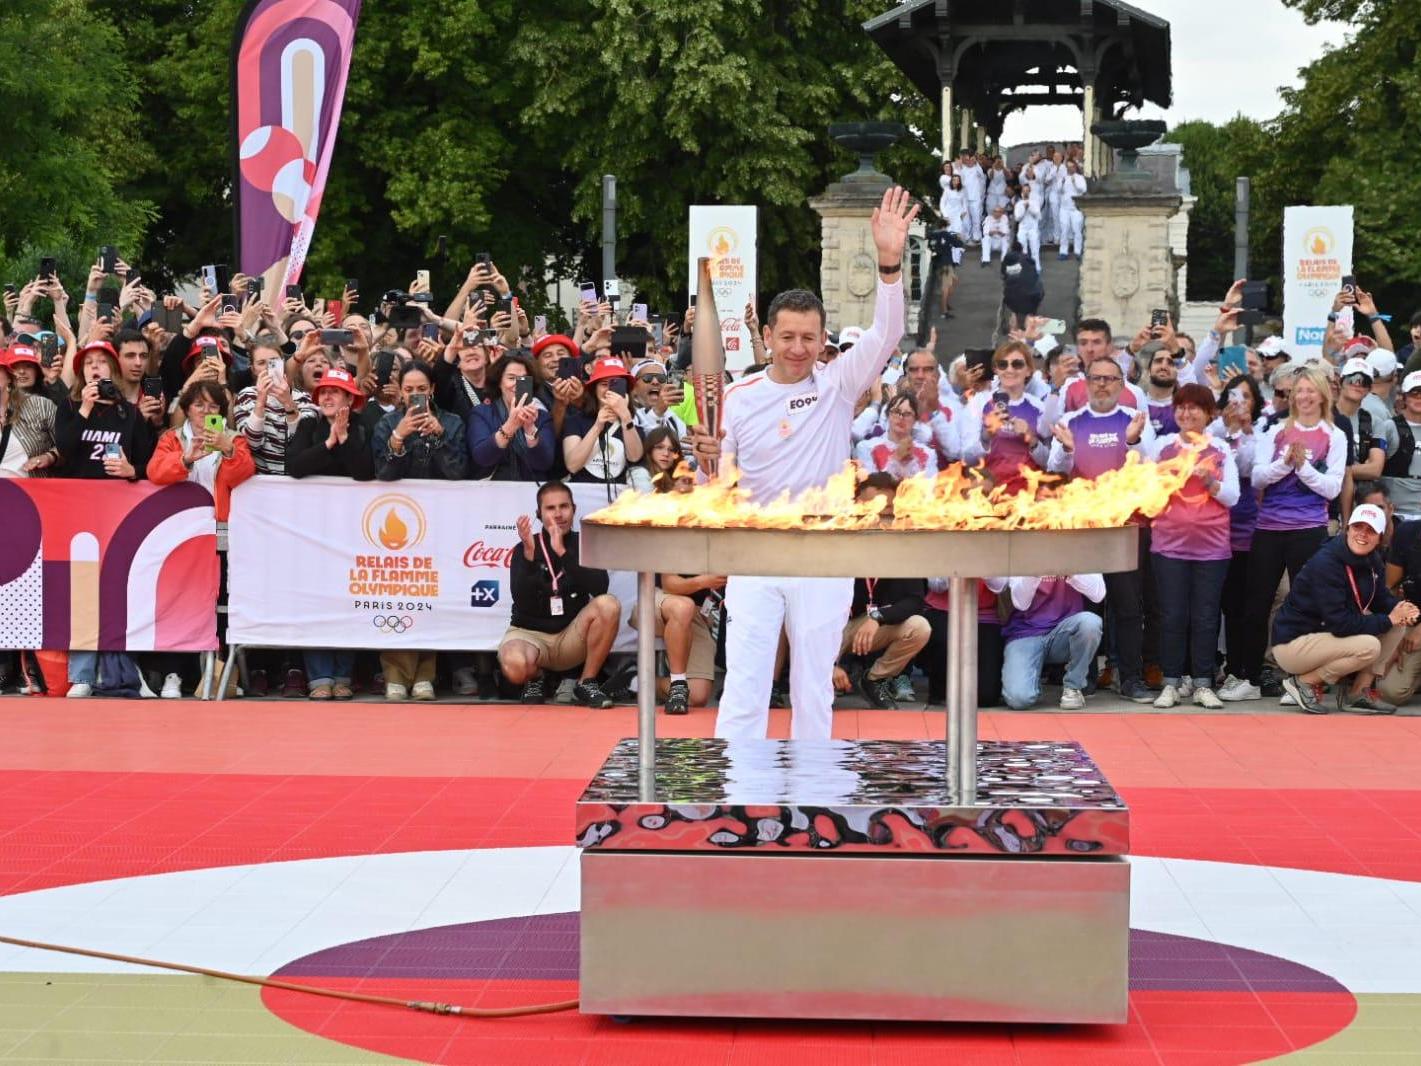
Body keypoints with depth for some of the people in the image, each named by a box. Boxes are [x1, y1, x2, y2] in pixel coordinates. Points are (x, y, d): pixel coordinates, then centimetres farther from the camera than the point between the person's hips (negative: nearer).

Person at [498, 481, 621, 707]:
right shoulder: (524, 550, -4)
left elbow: (599, 587, -18)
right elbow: (522, 601, -18)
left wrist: (562, 552, -25)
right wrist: (529, 554, -30)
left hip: (571, 637, 2)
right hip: (529, 633, -2)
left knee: (608, 605, -28)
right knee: (514, 666, -38)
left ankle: (587, 684, -11)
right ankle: (534, 678, 4)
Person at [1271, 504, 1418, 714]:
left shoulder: (1373, 560, 0)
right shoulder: (1325, 563, -26)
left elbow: (1381, 598, 10)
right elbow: (1339, 624, -29)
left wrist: (1401, 609, -14)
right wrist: (1388, 619, -22)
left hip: (1327, 637, 9)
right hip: (1292, 644, -9)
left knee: (1399, 625, -3)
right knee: (1368, 647, -29)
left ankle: (1359, 691, 1)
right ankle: (1305, 681, -9)